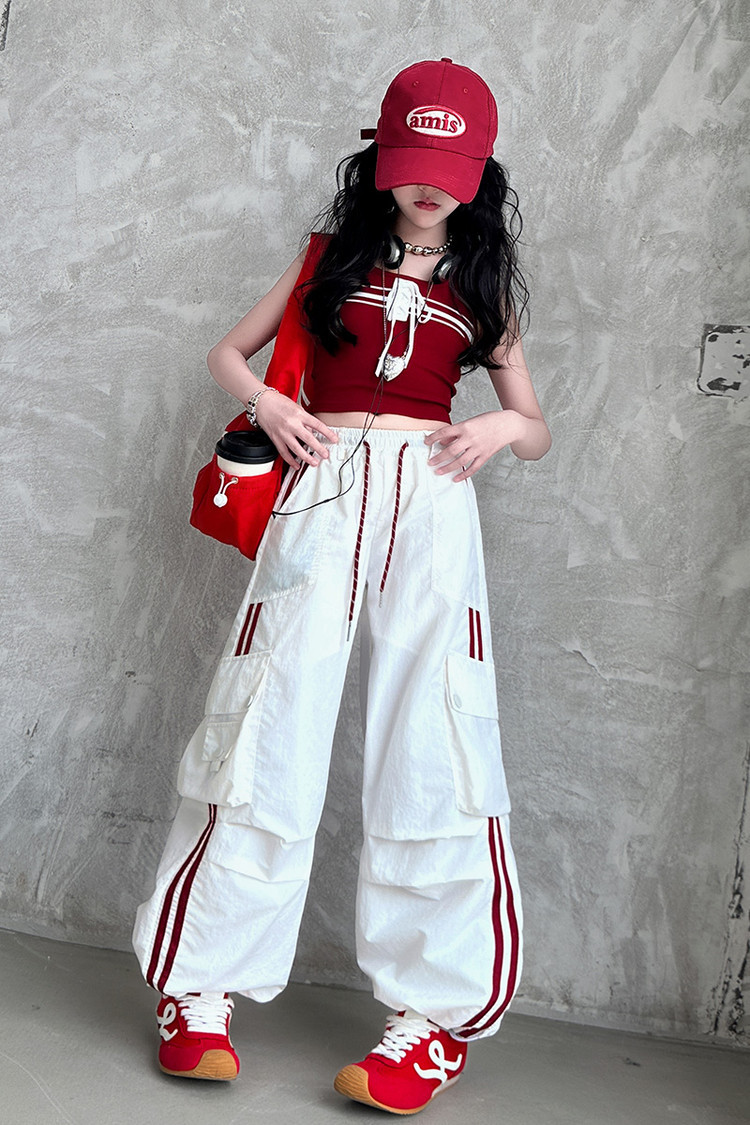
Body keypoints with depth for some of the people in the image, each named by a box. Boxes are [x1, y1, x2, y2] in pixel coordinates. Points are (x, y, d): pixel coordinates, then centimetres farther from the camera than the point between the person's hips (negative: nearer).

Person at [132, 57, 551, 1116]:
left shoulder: (483, 284, 18)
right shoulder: (334, 253, 17)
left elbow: (537, 428, 20)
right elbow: (229, 352, 21)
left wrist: (501, 427, -3)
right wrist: (270, 406, 0)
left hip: (429, 502, 1)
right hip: (323, 490, 0)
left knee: (431, 749, -7)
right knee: (268, 735, -5)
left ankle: (435, 1012, 2)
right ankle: (203, 991, 5)